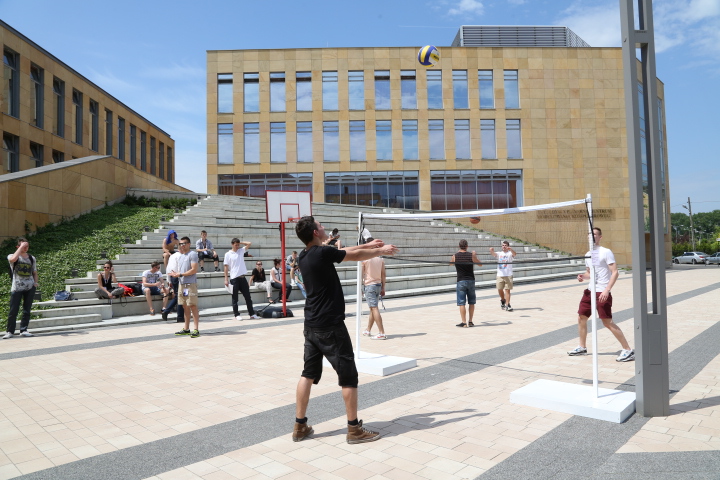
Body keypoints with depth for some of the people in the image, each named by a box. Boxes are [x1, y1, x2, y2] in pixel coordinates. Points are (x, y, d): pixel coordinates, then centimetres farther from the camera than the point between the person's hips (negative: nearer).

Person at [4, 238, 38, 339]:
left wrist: (35, 282, 4)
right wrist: (21, 247, -18)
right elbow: (13, 259, -25)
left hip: (30, 287, 3)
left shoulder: (32, 258, 11)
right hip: (16, 287, -3)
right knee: (13, 310, -2)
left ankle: (23, 330, 10)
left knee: (27, 310, 4)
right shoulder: (12, 256, 2)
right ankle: (10, 331, 8)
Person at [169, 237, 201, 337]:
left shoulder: (192, 254, -7)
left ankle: (196, 330, -8)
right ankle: (186, 329, 18)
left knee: (193, 306, -9)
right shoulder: (178, 255, 19)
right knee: (185, 306, 12)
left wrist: (180, 274, -14)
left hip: (190, 284, -8)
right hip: (181, 283, 8)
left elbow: (194, 270, -15)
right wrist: (175, 274, 3)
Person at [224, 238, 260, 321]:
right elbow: (225, 267, -4)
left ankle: (252, 314, 12)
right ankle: (237, 315, 13)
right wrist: (226, 279, -9)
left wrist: (240, 242, 6)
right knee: (235, 298, 4)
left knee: (247, 296, 7)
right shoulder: (228, 254, -3)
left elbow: (249, 243, 10)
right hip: (234, 278, -4)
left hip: (242, 277, 4)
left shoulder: (241, 250, 10)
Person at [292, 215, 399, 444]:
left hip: (311, 325, 9)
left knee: (308, 373, 13)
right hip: (330, 326, -8)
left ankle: (300, 426, 20)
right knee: (348, 375, 2)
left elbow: (344, 251, 17)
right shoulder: (322, 252, -17)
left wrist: (367, 245, 24)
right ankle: (354, 429, 10)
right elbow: (356, 256, -6)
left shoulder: (304, 256, 7)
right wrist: (382, 251, 10)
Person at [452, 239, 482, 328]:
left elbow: (450, 263, 19)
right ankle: (470, 321, 15)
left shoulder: (455, 256, -5)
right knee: (471, 302, 12)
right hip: (471, 280, 2)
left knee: (461, 303, 1)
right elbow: (480, 264, 12)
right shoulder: (471, 255, -4)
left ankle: (464, 322, -1)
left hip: (461, 281, -2)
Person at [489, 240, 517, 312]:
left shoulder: (510, 254, 3)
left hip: (508, 275, -2)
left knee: (507, 290, -5)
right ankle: (503, 300, 31)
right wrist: (491, 250, -33)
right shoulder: (499, 254, 11)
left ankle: (507, 305, -3)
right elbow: (493, 254, -8)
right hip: (500, 275, 2)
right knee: (500, 290, 4)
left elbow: (514, 254, -19)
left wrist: (510, 249, -41)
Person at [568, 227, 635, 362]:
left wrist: (607, 290, -24)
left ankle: (628, 350, 2)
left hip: (602, 292, -8)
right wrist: (583, 276, 1)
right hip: (590, 291, 8)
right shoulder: (588, 255, 14)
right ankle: (582, 347, 25)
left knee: (607, 322, -9)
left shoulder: (606, 252, -9)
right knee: (581, 318, 10)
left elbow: (615, 272, -14)